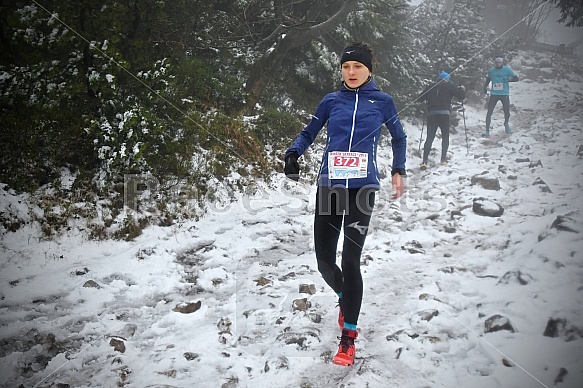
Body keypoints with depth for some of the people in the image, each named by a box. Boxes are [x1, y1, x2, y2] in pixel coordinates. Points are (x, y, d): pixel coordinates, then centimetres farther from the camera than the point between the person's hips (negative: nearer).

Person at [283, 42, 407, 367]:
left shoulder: (383, 102, 6)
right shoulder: (331, 101, 9)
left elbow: (399, 137, 20)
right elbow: (309, 133, 16)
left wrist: (399, 171, 12)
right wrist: (293, 153, -4)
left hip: (362, 188, -2)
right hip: (329, 186, 3)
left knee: (350, 260, -9)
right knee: (324, 260, 3)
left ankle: (349, 338, 3)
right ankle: (345, 299, 38)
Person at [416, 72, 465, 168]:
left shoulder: (431, 87, 16)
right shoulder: (448, 86, 9)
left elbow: (419, 98, 17)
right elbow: (460, 95, 5)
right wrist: (462, 89, 26)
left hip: (431, 114, 2)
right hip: (444, 113, -2)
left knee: (429, 138, 3)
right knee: (445, 136, 13)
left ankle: (424, 161, -9)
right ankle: (443, 159, 5)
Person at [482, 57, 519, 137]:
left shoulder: (507, 69, 1)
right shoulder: (491, 71, 7)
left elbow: (516, 78, 3)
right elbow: (488, 80, 23)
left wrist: (509, 79, -17)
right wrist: (485, 88, 6)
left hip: (504, 94, -1)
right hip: (494, 94, 1)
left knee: (507, 112, 0)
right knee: (489, 112, -7)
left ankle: (506, 124, 34)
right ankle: (487, 132, -2)